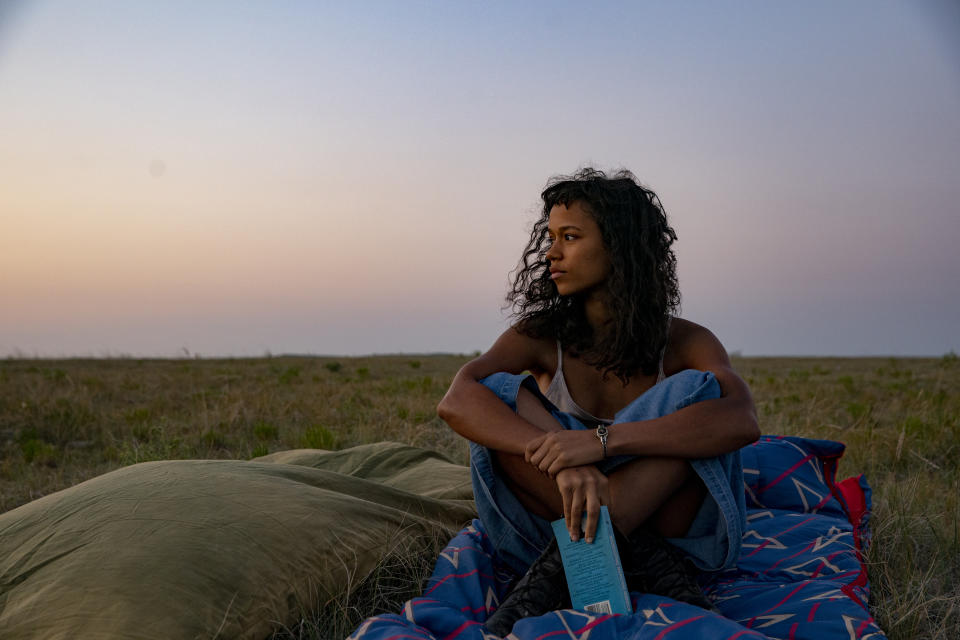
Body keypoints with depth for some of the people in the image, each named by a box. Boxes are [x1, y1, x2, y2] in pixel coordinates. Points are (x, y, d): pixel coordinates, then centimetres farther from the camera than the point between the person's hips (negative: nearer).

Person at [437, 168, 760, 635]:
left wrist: (601, 440, -39)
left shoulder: (683, 343, -6)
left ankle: (562, 562, -29)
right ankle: (645, 558, -26)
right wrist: (560, 462, -40)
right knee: (499, 395, -20)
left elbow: (741, 421, -28)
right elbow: (455, 402, -22)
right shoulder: (540, 336, -3)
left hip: (660, 520, -1)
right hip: (559, 521, 1)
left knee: (696, 391, -25)